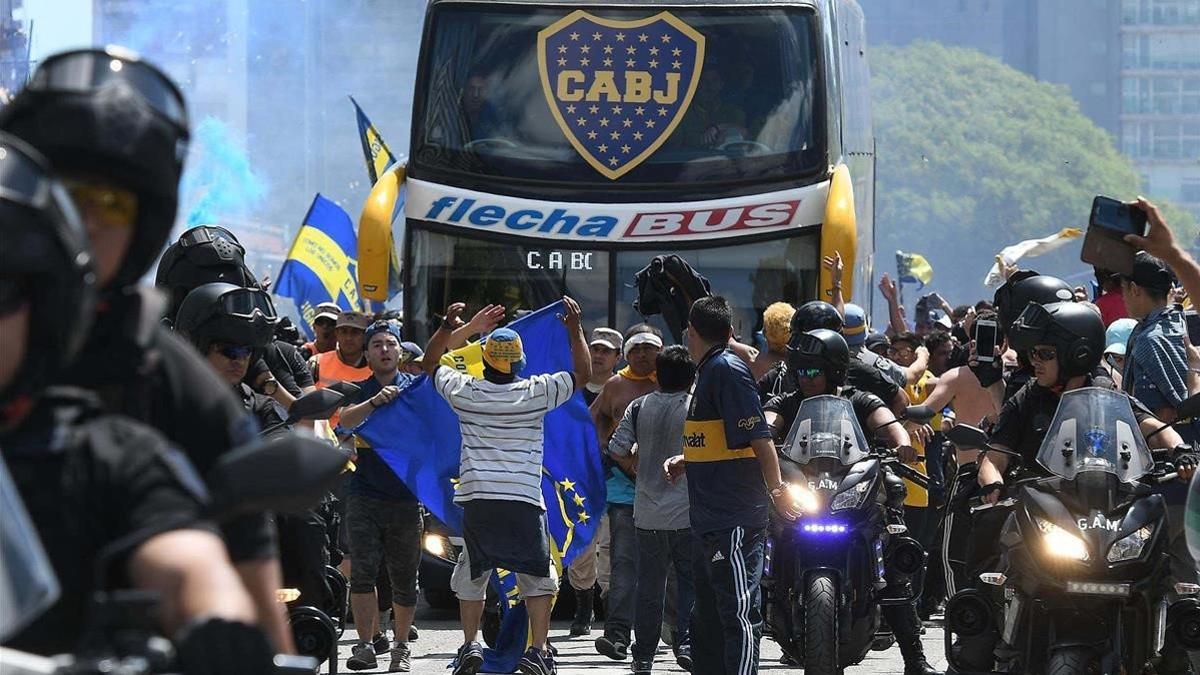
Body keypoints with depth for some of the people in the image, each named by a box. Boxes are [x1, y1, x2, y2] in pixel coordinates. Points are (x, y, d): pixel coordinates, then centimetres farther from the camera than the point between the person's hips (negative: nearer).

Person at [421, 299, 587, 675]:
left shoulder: (465, 392, 1)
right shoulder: (534, 393, -3)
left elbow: (430, 363, 20)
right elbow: (583, 374, 11)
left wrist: (449, 327, 19)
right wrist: (575, 330, 14)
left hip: (477, 501, 1)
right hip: (524, 502, -1)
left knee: (471, 577, 15)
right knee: (538, 579, 7)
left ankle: (470, 645, 6)